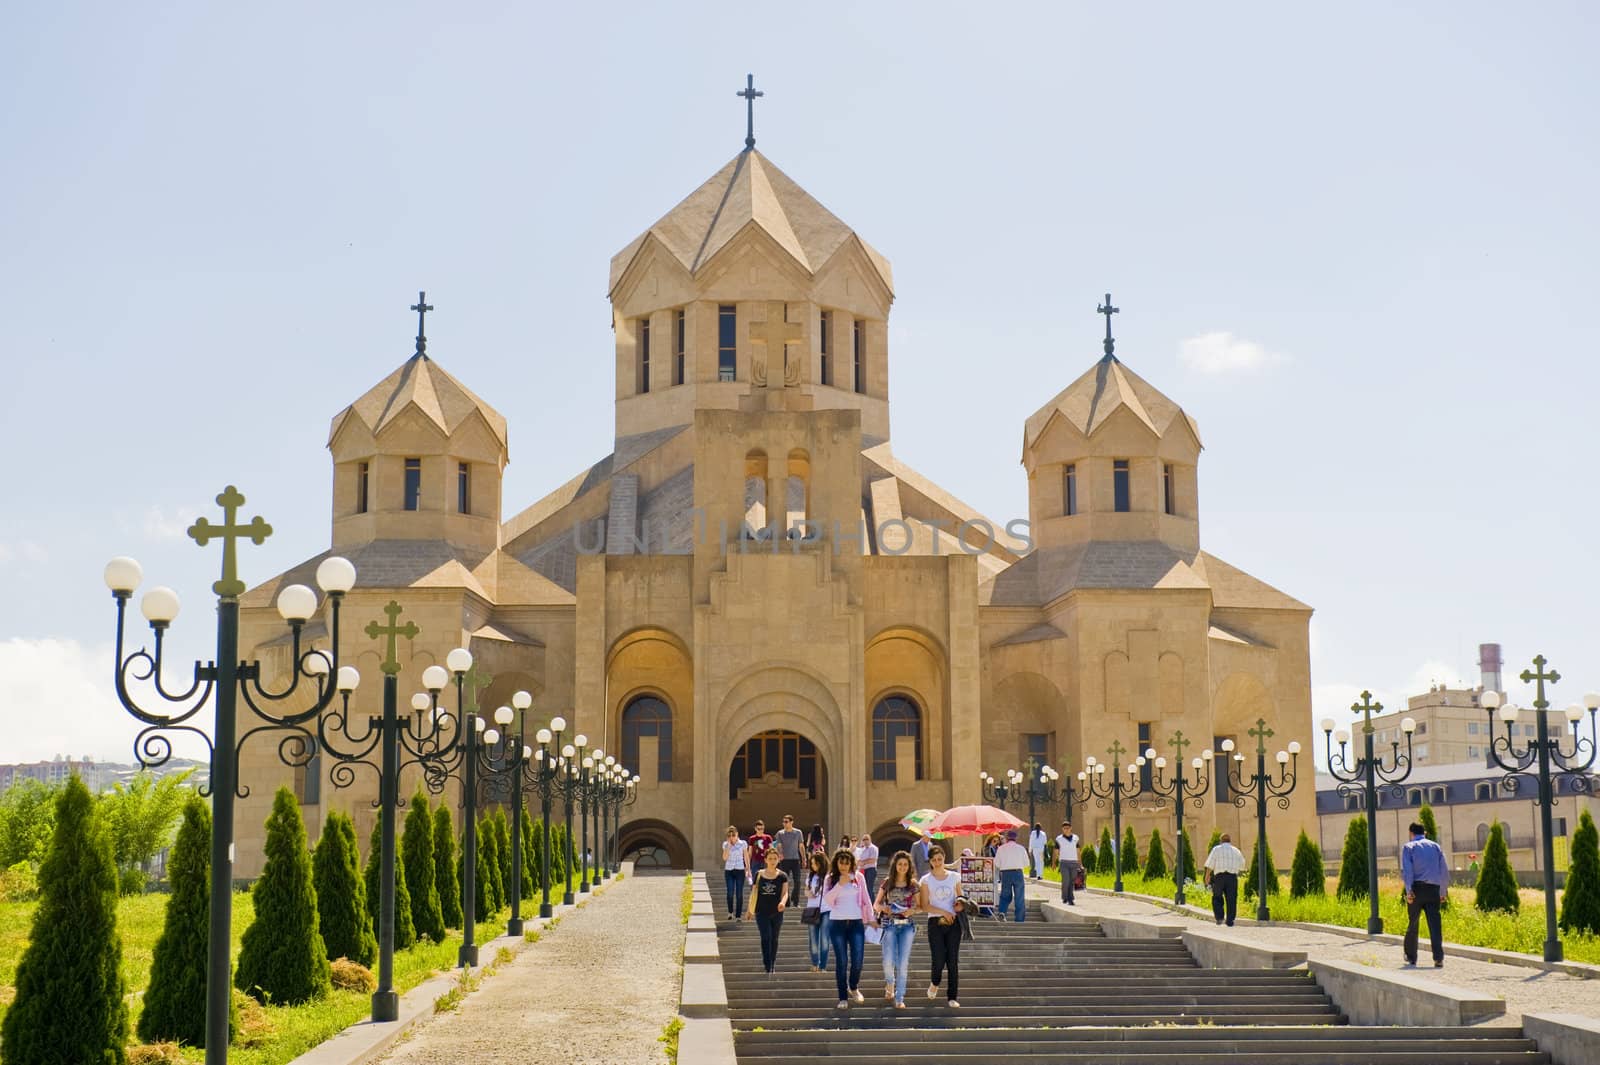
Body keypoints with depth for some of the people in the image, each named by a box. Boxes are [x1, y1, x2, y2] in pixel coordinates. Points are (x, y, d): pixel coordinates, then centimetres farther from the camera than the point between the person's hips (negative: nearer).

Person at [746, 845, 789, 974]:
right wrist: (750, 910, 10)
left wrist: (783, 902, -29)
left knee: (774, 939, 10)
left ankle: (772, 965, 22)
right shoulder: (759, 875, 2)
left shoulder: (782, 876, 0)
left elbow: (785, 892, -7)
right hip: (762, 912, -1)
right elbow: (753, 892, 8)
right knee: (766, 938, -12)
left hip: (776, 912, 1)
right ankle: (767, 966, -12)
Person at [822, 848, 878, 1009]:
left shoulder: (858, 877, 5)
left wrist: (871, 918, 6)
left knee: (857, 960, -2)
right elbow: (827, 900, -10)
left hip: (856, 923, 1)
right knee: (841, 961, -1)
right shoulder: (831, 879, 2)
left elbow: (866, 899, 10)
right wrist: (840, 884, -17)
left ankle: (854, 988, 26)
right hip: (837, 923, -1)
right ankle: (843, 997, 8)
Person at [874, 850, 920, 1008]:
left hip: (907, 925, 0)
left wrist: (912, 911, -13)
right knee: (888, 961, -8)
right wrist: (883, 908, -13)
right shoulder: (887, 883, 5)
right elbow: (876, 904, 9)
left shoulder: (913, 884, 4)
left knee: (903, 963, -4)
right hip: (890, 925, 0)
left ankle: (899, 998, 4)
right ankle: (890, 983, 25)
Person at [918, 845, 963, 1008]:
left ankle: (952, 997, 7)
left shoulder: (954, 877, 7)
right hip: (935, 923, -2)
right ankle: (934, 983, 26)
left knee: (953, 961, 0)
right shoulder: (926, 880, 0)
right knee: (939, 960, -7)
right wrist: (944, 912, -15)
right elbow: (924, 906, -5)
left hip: (953, 922, 2)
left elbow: (960, 898, 17)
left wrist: (961, 904, -6)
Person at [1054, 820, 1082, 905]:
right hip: (1064, 862, -3)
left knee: (1072, 882, 0)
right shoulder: (1059, 839, 2)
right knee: (1066, 880, -13)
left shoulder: (1075, 838, 10)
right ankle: (1064, 897, 4)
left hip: (1074, 863, 3)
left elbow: (1078, 851, 14)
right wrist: (1054, 863, -7)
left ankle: (1070, 899, 3)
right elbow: (1056, 852, 4)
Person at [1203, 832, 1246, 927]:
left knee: (1217, 898, 12)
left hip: (1219, 876, -2)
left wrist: (1207, 876, 5)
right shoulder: (1236, 850, 13)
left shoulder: (1216, 849, 3)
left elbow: (1210, 864, -3)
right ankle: (1230, 921, 3)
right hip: (1232, 877, 2)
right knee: (1231, 900, 5)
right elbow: (1241, 866, 19)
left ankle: (1219, 916, -3)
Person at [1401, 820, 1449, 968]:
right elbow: (1444, 871, 13)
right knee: (1434, 924, -5)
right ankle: (1438, 958, -18)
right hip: (1433, 889, 2)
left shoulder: (1408, 847, 6)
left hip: (1416, 889, -2)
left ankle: (1411, 957, 22)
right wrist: (1443, 892, 18)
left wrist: (1409, 890, -15)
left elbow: (1406, 870, -8)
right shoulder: (1436, 846, 16)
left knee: (1412, 924, 12)